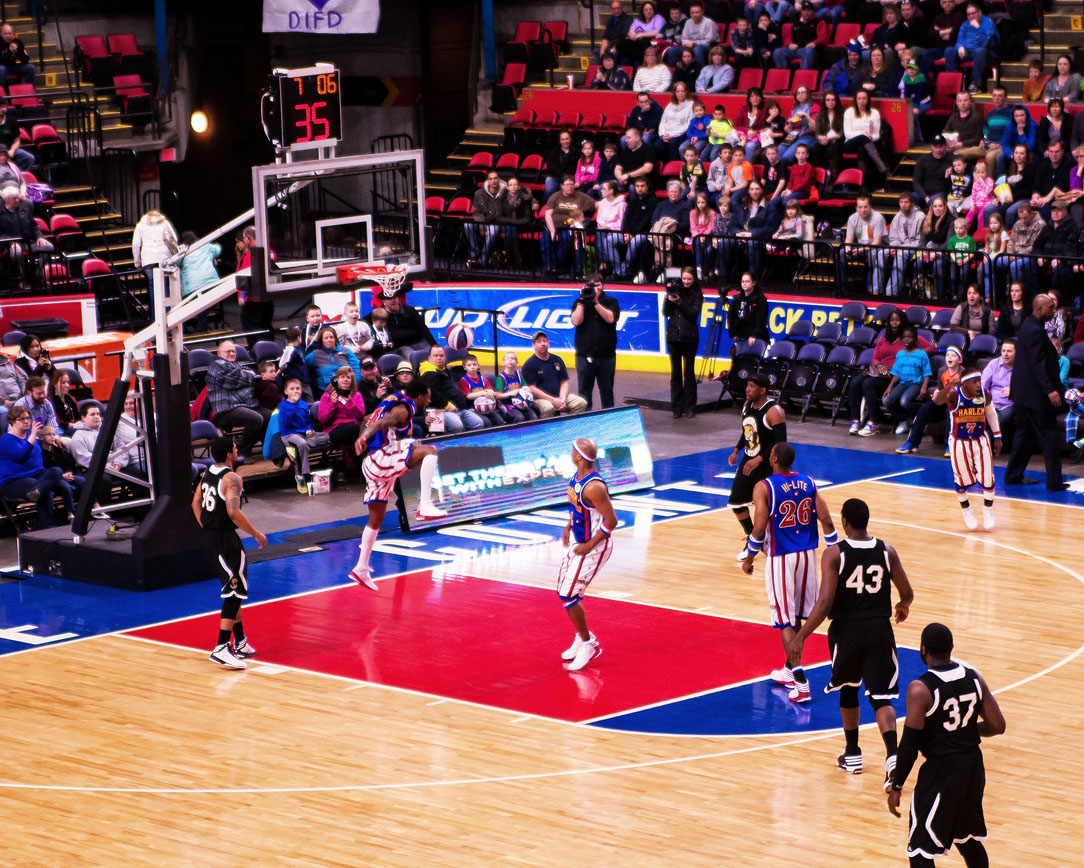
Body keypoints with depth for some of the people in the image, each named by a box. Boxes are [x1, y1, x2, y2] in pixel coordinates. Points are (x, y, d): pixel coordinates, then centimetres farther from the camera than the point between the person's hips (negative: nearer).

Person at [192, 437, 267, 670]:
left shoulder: (207, 474, 9)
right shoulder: (231, 478, -17)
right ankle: (221, 649, -13)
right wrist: (256, 534, -17)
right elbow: (234, 512, -27)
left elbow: (196, 504, 17)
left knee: (233, 591, 20)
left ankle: (240, 642, 26)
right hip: (224, 538, -9)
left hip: (207, 536, 9)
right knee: (234, 594, -6)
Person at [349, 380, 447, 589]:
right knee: (429, 451, -23)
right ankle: (425, 505, -33)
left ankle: (361, 568, 17)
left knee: (376, 519, 16)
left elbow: (368, 421, 33)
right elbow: (381, 422, -29)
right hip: (381, 458, -10)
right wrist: (364, 437, -46)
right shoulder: (403, 409, -10)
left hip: (372, 464, 10)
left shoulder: (394, 402, 20)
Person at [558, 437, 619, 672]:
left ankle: (588, 644, 6)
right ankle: (581, 638, 32)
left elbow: (611, 522, -25)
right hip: (577, 541, 9)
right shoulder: (577, 477, 0)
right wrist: (569, 527, 8)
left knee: (568, 596, -9)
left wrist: (589, 546, -21)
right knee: (564, 591, 15)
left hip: (593, 547, -9)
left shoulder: (593, 487, -29)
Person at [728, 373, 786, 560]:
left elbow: (781, 443, -25)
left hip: (767, 467, -8)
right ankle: (751, 540, 28)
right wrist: (737, 450, 7)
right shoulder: (747, 405, 3)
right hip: (748, 461, 8)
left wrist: (759, 459, -30)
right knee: (736, 503, 9)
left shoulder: (773, 411, -23)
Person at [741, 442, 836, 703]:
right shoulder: (808, 484, 2)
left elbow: (759, 529, -17)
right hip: (807, 555, 5)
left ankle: (801, 683, -9)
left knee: (785, 622, -1)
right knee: (796, 617, 20)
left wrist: (749, 558, -3)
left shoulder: (764, 487, -13)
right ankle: (789, 671, 33)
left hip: (780, 558, -5)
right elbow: (827, 522, 0)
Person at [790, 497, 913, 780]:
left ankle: (852, 756, 30)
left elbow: (825, 603, -17)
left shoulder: (834, 554, -11)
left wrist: (801, 636, -8)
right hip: (879, 629, 2)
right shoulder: (886, 552, 0)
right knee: (880, 697, 1)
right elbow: (907, 594, 9)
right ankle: (892, 755, -21)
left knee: (848, 690, 22)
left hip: (847, 630, -2)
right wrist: (903, 607, 33)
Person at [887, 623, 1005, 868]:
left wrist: (896, 787, -7)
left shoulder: (920, 689, -17)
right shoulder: (974, 678, 0)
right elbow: (997, 726, 3)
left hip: (940, 770, -6)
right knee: (969, 840, 24)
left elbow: (909, 744, -17)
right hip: (972, 765, 6)